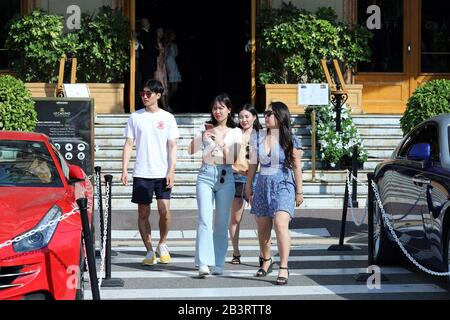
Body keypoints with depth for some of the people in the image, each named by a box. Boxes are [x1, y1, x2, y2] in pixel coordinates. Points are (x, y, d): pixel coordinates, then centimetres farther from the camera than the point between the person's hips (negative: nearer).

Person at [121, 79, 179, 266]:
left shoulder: (167, 118, 5)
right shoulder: (135, 117, 7)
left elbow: (172, 146, 3)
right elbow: (128, 144, 6)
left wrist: (171, 172, -7)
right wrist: (124, 170, -3)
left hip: (162, 173, -1)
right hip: (141, 173, 1)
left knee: (164, 211, -9)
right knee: (143, 213, 2)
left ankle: (162, 245, 14)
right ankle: (149, 251, 13)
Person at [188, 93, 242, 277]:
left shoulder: (236, 132, 8)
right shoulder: (207, 129, 11)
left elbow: (235, 159, -2)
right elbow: (191, 150, 2)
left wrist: (221, 142, -12)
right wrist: (202, 136, -13)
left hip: (225, 177, 0)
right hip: (206, 175, 0)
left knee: (221, 223, 4)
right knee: (204, 220, -13)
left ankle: (218, 265, 12)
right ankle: (203, 264, -20)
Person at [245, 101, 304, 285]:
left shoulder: (290, 140, -2)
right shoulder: (258, 140, 8)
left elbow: (296, 167, 0)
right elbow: (253, 165, 13)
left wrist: (299, 191, -1)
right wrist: (248, 188, 13)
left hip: (283, 186, -5)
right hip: (263, 186, 5)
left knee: (280, 224, -21)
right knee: (262, 228, 11)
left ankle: (283, 268, -22)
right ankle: (266, 261, 33)